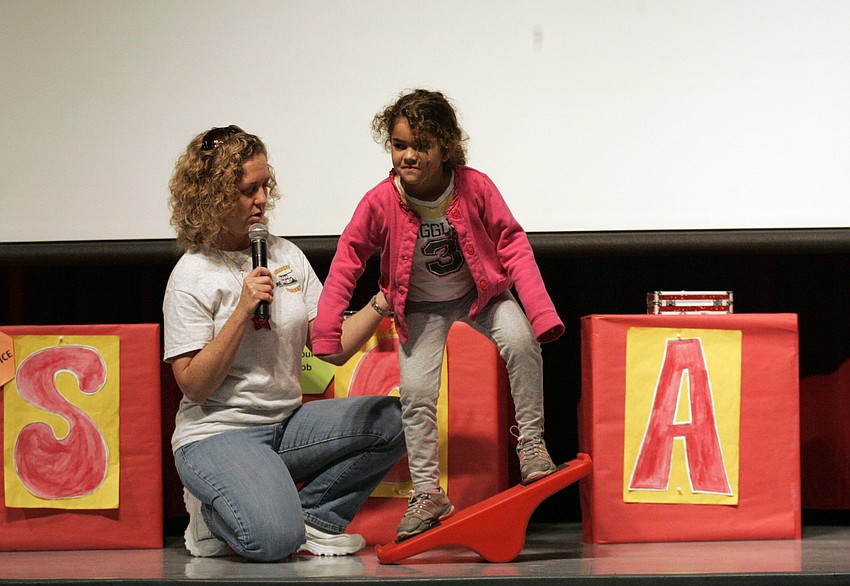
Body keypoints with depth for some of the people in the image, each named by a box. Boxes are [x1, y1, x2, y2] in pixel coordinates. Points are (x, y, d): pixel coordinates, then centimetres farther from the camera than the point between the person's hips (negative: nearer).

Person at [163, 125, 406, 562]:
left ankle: (310, 515, -5)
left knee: (393, 420, -12)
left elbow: (334, 348, 3)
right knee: (272, 540, -30)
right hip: (217, 433, -6)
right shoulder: (192, 276, -8)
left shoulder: (286, 256, 8)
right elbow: (194, 387, -13)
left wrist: (382, 303, -12)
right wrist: (243, 311, -19)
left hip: (286, 425, 6)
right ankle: (214, 514, 3)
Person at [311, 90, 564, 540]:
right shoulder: (380, 202, -22)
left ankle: (532, 444, -12)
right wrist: (326, 330, -14)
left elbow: (512, 244, -13)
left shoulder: (475, 187, -23)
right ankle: (427, 494, 4)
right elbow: (348, 259, -10)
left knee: (520, 339, -27)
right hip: (422, 308, 1)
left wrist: (540, 310, -21)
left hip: (481, 294, -1)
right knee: (416, 391, -9)